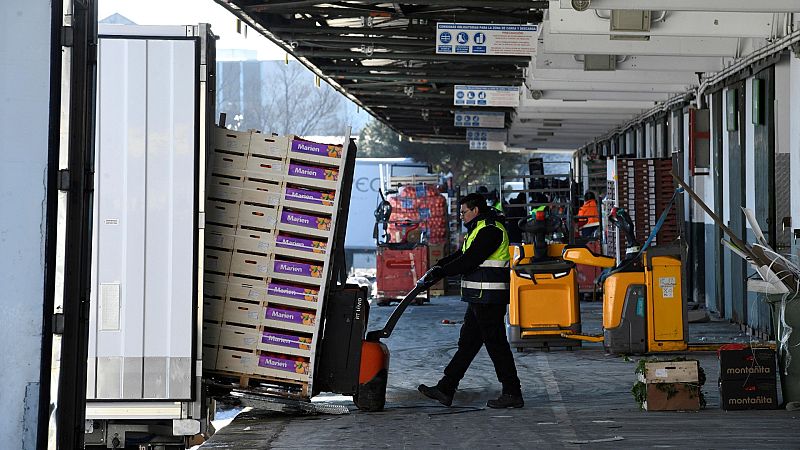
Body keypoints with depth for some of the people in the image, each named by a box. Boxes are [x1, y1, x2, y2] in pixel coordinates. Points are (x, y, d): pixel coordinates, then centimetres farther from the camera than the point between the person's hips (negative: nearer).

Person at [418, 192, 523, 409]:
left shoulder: (490, 230, -15)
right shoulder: (481, 229, 20)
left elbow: (469, 260, -21)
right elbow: (462, 255, 19)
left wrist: (442, 271, -16)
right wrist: (439, 265, 5)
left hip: (488, 299, -11)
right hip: (480, 299, 11)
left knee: (496, 344, -5)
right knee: (467, 343, 10)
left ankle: (512, 394, 0)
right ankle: (445, 389, 13)